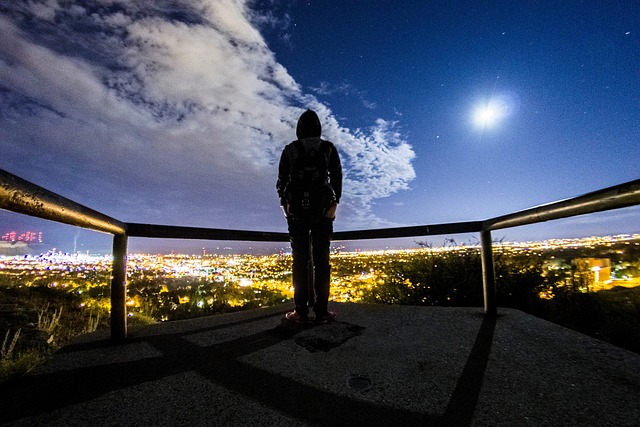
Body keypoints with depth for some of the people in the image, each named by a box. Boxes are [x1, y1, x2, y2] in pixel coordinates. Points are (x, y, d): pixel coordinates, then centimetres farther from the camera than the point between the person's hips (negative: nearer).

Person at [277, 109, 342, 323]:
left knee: (300, 260, 1)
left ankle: (301, 311, 3)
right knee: (321, 260, 2)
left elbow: (282, 181, 5)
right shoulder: (329, 149, 6)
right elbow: (337, 179, 2)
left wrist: (285, 205, 13)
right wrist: (334, 203, 6)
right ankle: (321, 311, 4)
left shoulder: (290, 150, 5)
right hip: (323, 210, 0)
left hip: (296, 210, 0)